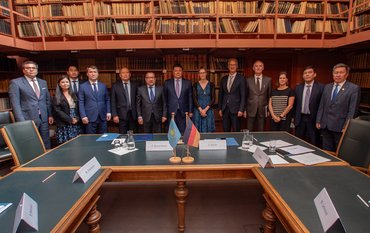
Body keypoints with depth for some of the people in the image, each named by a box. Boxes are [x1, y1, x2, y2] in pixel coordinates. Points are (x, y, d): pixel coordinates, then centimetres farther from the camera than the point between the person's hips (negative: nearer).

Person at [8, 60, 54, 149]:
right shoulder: (15, 83, -3)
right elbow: (15, 104, -8)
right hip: (28, 119, -4)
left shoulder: (43, 82, 13)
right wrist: (21, 121, -15)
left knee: (46, 144, 10)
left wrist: (50, 115, 10)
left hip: (44, 118, 5)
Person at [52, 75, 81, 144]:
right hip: (64, 125, -4)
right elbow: (57, 111, -7)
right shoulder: (57, 97, 1)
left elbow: (78, 108, 11)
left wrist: (77, 118, -5)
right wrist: (70, 119, -13)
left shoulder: (73, 95, 14)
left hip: (76, 124, 4)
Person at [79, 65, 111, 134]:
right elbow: (81, 103, 0)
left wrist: (108, 112, 2)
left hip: (103, 117, 2)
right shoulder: (83, 86, 3)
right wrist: (83, 116, -8)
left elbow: (107, 100, 13)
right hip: (90, 118, -2)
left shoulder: (103, 86, 11)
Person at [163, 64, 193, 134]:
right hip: (171, 112, 0)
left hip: (184, 112, 0)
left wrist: (190, 111, 3)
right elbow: (164, 98, 7)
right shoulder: (167, 83, 6)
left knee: (183, 132, 1)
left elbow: (190, 98, 7)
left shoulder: (188, 83, 7)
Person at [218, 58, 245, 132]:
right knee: (225, 131, 9)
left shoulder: (241, 78, -1)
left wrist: (241, 109, -12)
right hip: (225, 109, 4)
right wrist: (220, 108, 8)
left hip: (235, 109, -4)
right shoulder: (223, 79, 12)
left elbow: (243, 95, -5)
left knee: (236, 131, 1)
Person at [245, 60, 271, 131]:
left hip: (262, 110, 1)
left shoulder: (268, 80, 4)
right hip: (251, 110, -1)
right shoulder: (248, 80, 2)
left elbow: (269, 95, 7)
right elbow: (245, 96, 4)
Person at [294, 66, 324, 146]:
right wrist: (294, 118, 9)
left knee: (313, 144, 6)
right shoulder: (298, 87, 7)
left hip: (313, 119, -3)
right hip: (300, 119, 4)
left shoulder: (321, 87, -6)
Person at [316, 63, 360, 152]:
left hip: (340, 126, -4)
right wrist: (318, 121, 6)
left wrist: (346, 127, -14)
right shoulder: (327, 87, 9)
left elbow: (352, 110, -10)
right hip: (325, 125, 4)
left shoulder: (354, 88, -6)